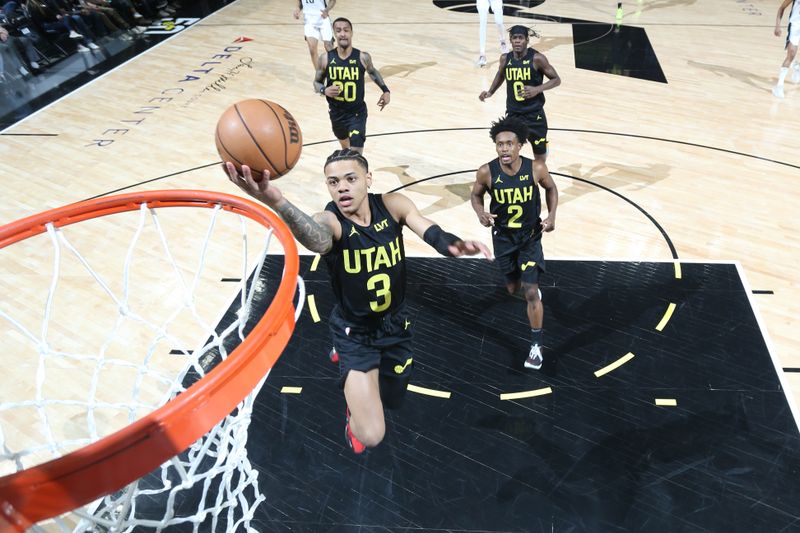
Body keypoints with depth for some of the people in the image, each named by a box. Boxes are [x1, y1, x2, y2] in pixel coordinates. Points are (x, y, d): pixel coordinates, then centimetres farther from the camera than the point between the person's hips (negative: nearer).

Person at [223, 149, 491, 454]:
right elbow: (317, 239, -51)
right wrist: (277, 202, -74)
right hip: (355, 331, -4)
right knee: (370, 435, -15)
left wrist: (453, 245, -56)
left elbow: (430, 231, -31)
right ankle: (355, 414, 22)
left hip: (396, 322, 4)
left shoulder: (392, 205, -14)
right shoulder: (330, 220, -26)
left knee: (392, 399, 26)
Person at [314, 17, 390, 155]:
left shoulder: (363, 57, -13)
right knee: (344, 142, 29)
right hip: (336, 112, 3)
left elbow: (372, 72, 10)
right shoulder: (325, 59, -11)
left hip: (357, 113, -3)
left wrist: (385, 90, 2)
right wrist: (324, 90, -21)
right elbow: (317, 83, 2)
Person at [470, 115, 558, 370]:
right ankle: (530, 285, 57)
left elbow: (551, 188, 1)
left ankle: (536, 346, 9)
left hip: (531, 236, -2)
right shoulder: (486, 172, -20)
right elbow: (476, 195, 0)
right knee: (513, 288, 18)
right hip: (503, 237, 2)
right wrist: (481, 213, -21)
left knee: (531, 293, -7)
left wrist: (552, 215, -13)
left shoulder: (536, 168, -20)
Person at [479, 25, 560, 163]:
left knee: (540, 151, 14)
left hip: (534, 114, -2)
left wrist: (537, 89, -24)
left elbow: (556, 80, -8)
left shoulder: (537, 58, -15)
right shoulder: (505, 58, -3)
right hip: (513, 114, 3)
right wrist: (490, 92, 5)